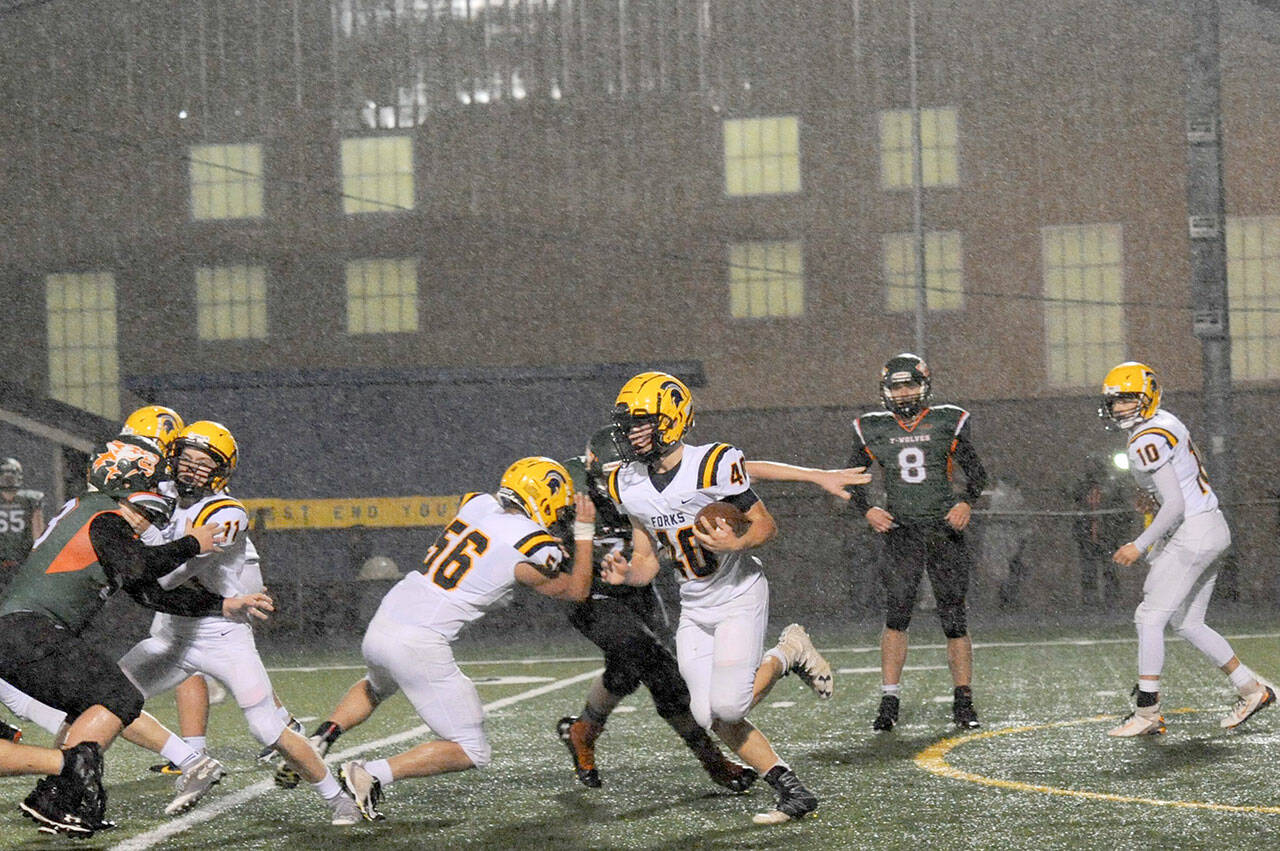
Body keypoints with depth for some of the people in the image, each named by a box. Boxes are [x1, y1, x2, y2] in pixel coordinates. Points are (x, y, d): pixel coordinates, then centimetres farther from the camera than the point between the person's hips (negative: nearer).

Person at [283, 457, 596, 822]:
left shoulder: (475, 504, 10)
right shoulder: (530, 548, -9)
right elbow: (576, 591, 9)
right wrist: (584, 532, 17)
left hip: (378, 628, 7)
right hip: (420, 646, -7)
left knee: (375, 686, 42)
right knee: (471, 752, 6)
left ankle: (317, 741, 21)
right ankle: (371, 776, -6)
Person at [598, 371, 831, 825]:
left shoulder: (713, 466, -20)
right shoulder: (628, 485, -1)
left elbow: (766, 525, -10)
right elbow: (647, 560, 6)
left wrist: (735, 543, -30)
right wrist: (626, 574, -16)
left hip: (739, 596, -6)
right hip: (694, 609, 6)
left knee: (728, 706, -20)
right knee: (710, 717, -3)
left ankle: (787, 654, 9)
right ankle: (792, 791, 8)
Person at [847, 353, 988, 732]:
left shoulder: (948, 423, 2)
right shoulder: (873, 430, 6)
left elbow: (976, 472, 9)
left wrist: (966, 502, -10)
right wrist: (867, 510, -3)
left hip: (945, 529, 0)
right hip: (901, 531, 0)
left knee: (954, 618, 0)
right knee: (896, 614, -12)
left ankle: (963, 702, 9)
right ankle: (889, 701, -7)